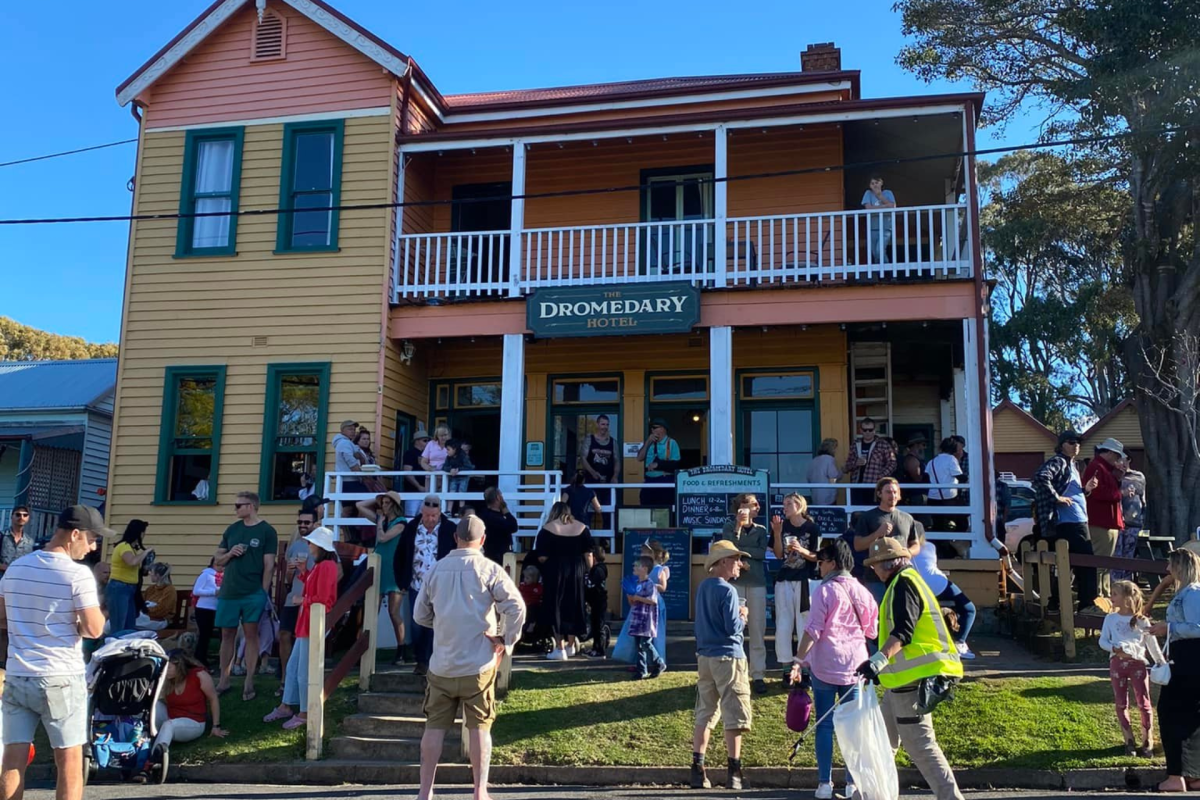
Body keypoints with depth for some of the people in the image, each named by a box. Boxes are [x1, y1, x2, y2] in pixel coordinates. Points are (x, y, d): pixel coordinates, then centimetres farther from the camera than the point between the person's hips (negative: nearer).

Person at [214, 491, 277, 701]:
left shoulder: (267, 531, -4)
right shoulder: (232, 529, 10)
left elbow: (269, 565, -6)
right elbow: (218, 559, 15)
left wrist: (264, 593, -10)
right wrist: (230, 553, -7)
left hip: (254, 593, -4)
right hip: (228, 592, 5)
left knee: (251, 634, 1)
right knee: (227, 635, 9)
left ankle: (249, 683, 6)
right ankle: (223, 681, 19)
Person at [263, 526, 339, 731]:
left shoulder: (327, 566, -18)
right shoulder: (319, 565, 15)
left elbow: (322, 599, -22)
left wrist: (303, 601, -9)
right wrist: (304, 571, 9)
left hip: (314, 624, -11)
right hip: (305, 623, 11)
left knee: (304, 671, -3)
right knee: (293, 666, 17)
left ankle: (304, 714, 7)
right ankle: (286, 707, 27)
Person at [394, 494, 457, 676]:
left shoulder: (450, 530, -7)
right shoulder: (411, 528, 1)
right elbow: (400, 556, 9)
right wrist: (401, 582, 8)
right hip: (416, 586, 3)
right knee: (417, 625, 7)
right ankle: (421, 661, 19)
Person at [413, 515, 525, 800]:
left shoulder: (436, 569, 6)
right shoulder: (489, 568, -5)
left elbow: (420, 615, 12)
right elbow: (516, 607, -16)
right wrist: (506, 641, -6)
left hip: (441, 664, 3)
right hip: (478, 663, -3)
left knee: (435, 727, 10)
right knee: (479, 728, 6)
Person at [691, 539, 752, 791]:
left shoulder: (703, 587, 11)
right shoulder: (727, 591, -15)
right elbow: (733, 628, -18)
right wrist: (742, 618, 1)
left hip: (704, 656, 8)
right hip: (727, 657, -8)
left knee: (705, 714, 11)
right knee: (734, 717, 1)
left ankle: (698, 771, 12)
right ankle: (734, 774, 5)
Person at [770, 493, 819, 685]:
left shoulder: (812, 528, -3)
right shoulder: (782, 526, 5)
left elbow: (816, 557, -2)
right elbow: (778, 555, 1)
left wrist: (802, 550, -19)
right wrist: (777, 533, -11)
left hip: (805, 581, -3)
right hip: (784, 580, 3)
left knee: (805, 625, -1)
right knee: (783, 625, 2)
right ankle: (786, 669, 10)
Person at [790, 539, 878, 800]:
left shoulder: (824, 590, -8)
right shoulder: (862, 592, 6)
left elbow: (813, 630, -13)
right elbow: (872, 631, 12)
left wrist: (798, 660, -13)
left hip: (825, 665, -4)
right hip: (855, 665, 4)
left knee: (825, 724, 4)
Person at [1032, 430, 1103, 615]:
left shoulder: (1071, 465, 21)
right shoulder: (1058, 462, -9)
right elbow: (1040, 477, -27)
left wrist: (1086, 489, 10)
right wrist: (1056, 498, -24)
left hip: (1078, 520, 10)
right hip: (1070, 521, -10)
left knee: (1081, 563, 13)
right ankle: (1087, 604, -2)